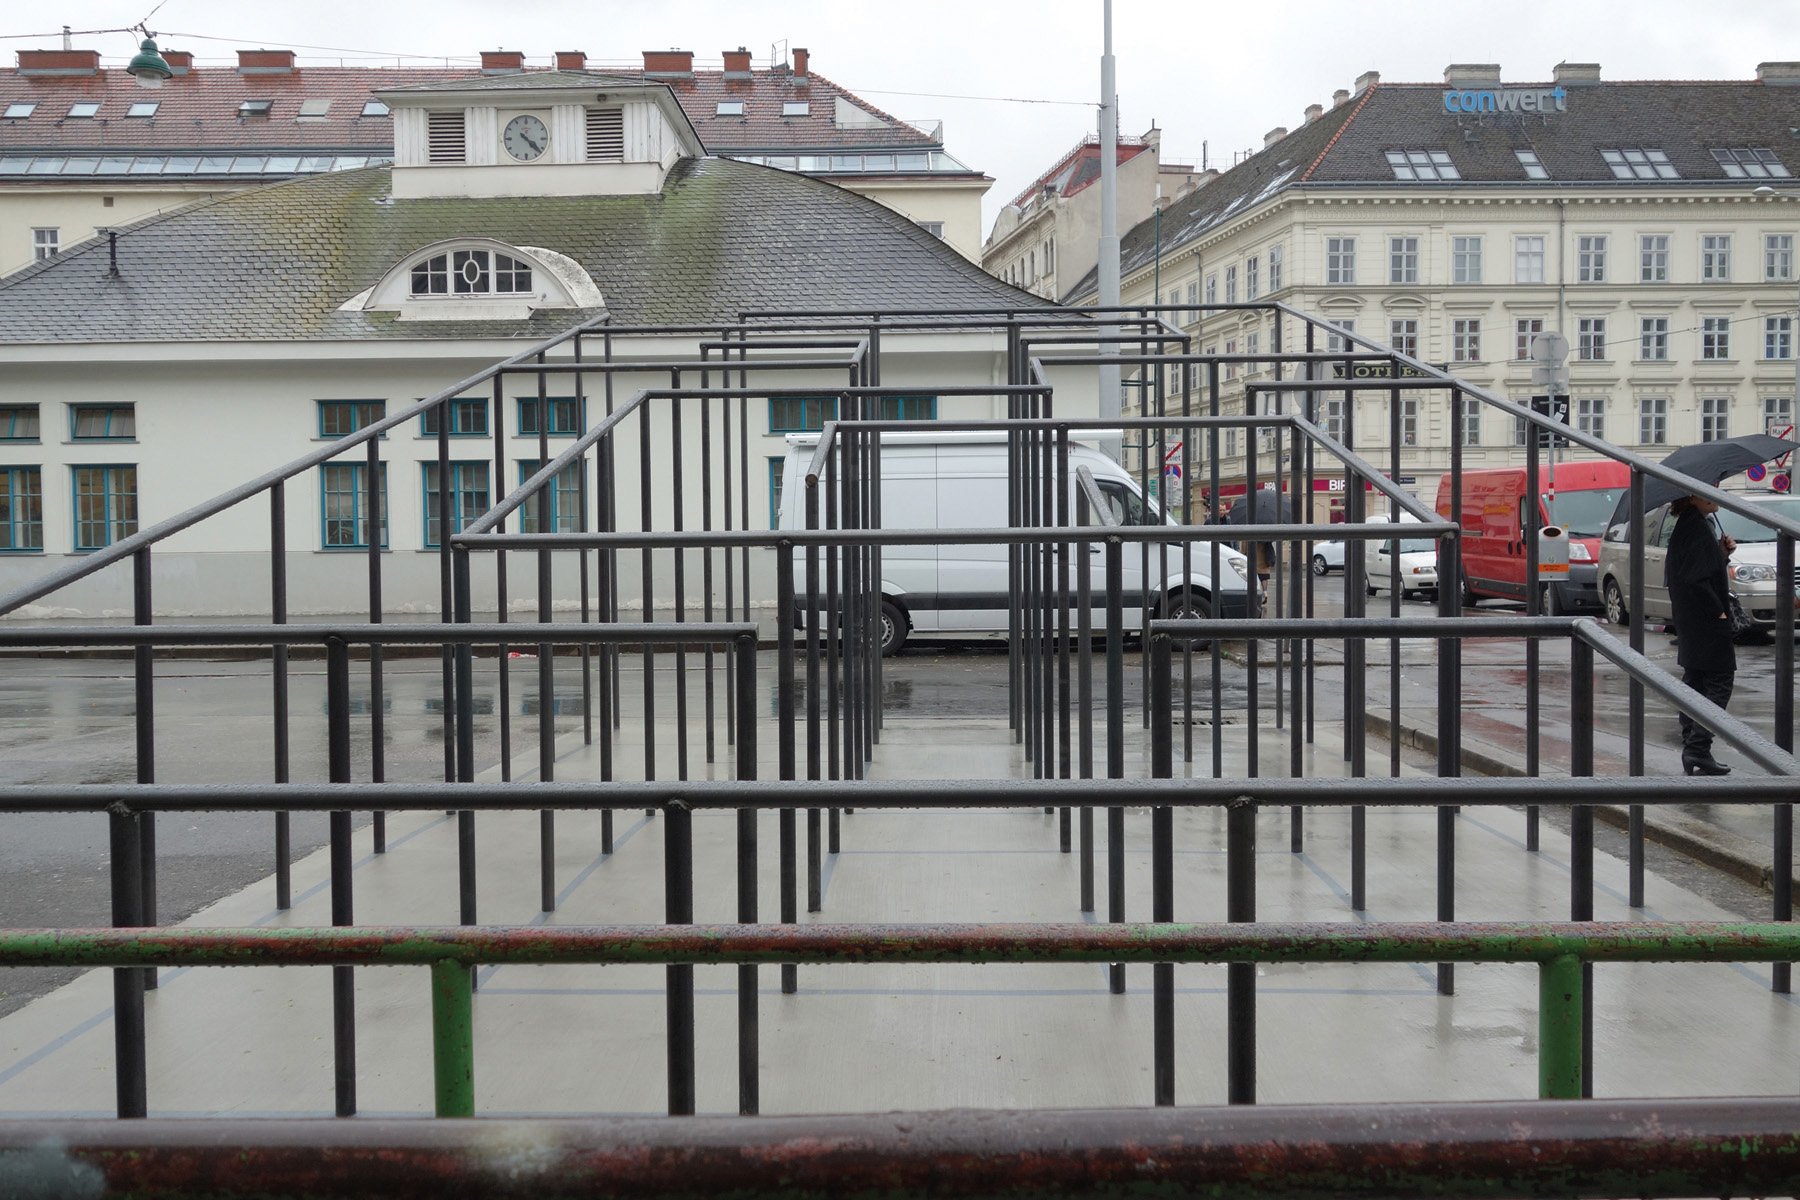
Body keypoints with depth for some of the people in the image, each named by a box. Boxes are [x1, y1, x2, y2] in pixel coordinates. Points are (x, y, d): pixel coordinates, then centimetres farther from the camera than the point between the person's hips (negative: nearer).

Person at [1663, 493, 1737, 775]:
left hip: (1689, 623, 10)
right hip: (1707, 622, -10)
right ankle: (1698, 749, -10)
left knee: (1694, 680, 12)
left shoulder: (1686, 526, 11)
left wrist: (1722, 553, 4)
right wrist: (1718, 611, -18)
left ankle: (1691, 752, 16)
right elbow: (1696, 578, -25)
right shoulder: (1698, 527, -18)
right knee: (1720, 682, -5)